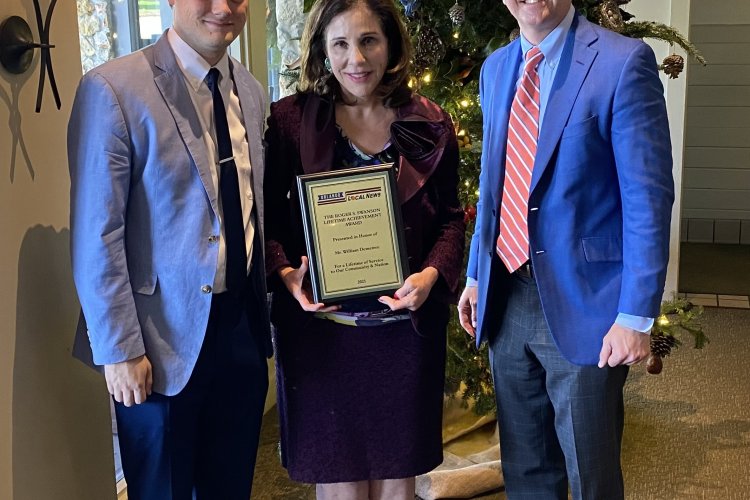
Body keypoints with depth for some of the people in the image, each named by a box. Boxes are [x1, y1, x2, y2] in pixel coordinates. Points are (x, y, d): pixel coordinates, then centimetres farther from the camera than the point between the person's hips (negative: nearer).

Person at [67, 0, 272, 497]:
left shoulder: (250, 93, 6)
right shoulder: (113, 89, -14)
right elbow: (96, 236, -14)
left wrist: (264, 313, 12)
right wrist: (119, 348, -14)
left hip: (243, 328, 6)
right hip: (165, 341, -5)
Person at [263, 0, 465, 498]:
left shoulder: (430, 125, 3)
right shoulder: (289, 119, -3)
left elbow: (450, 218, 6)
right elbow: (268, 218, 1)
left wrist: (432, 275, -12)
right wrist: (286, 274, -17)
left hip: (405, 326, 2)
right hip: (320, 328, -1)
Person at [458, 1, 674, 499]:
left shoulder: (623, 62, -11)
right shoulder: (496, 69, 10)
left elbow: (649, 196, -14)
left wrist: (636, 315, -17)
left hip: (582, 305, -6)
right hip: (505, 300, 6)